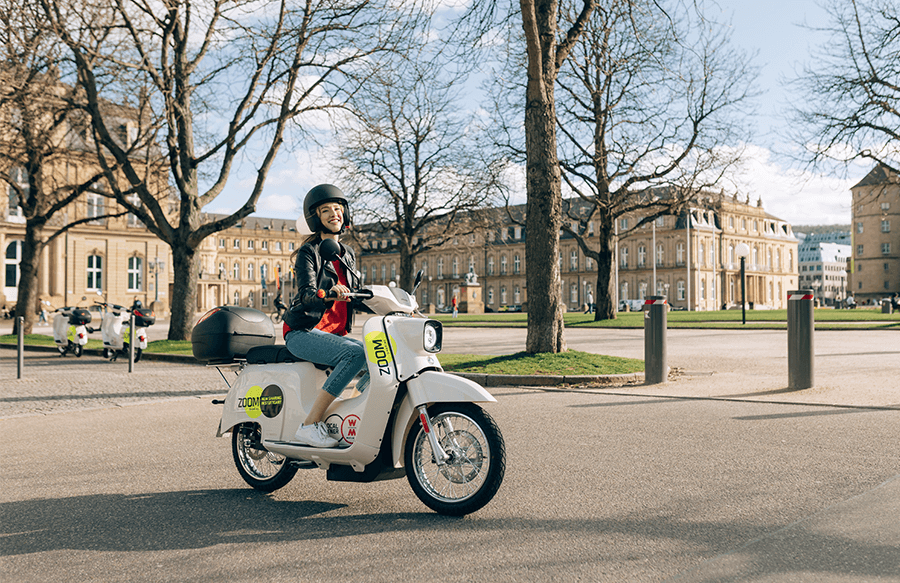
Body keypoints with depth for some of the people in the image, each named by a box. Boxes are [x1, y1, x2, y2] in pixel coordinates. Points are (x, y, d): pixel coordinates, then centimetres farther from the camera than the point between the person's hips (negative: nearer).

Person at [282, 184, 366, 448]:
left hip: (335, 333, 7)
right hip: (303, 332, -6)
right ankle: (310, 426, -28)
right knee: (356, 353, -31)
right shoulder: (309, 252, -4)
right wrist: (330, 293, -41)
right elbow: (306, 294, -20)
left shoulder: (347, 255, 17)